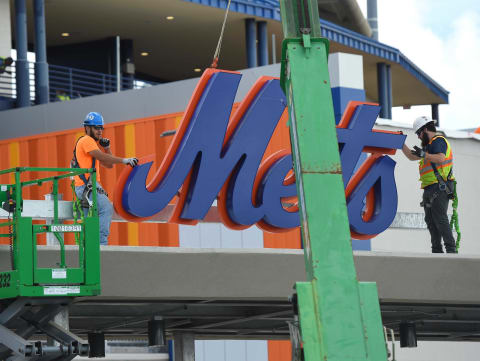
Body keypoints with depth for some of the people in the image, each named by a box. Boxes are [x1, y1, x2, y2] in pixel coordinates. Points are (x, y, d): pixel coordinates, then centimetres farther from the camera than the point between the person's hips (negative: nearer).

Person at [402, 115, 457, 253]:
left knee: (440, 219, -15)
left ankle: (451, 249, -18)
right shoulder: (429, 144, 24)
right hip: (430, 189, 11)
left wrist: (424, 154, -29)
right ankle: (437, 250, 9)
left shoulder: (438, 141, -7)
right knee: (430, 220, 8)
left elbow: (441, 158, -25)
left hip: (439, 187, -11)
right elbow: (412, 156, 33)